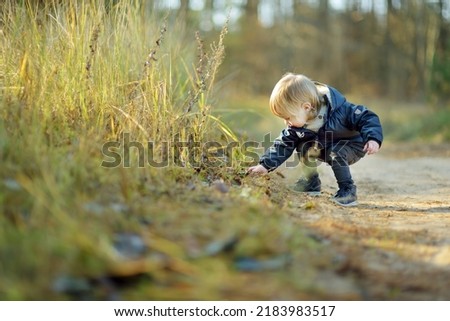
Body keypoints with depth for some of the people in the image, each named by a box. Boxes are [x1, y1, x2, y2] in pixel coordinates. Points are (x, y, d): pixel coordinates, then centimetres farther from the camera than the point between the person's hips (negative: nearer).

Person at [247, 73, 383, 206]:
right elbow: (284, 144, -8)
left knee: (335, 153, -33)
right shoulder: (296, 125, -16)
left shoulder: (340, 111, -34)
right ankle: (311, 183, 8)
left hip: (353, 146, -6)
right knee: (304, 147, -12)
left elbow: (367, 118, -29)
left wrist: (373, 139, -44)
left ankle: (348, 190, -21)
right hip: (325, 147, 6)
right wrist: (266, 165, -17)